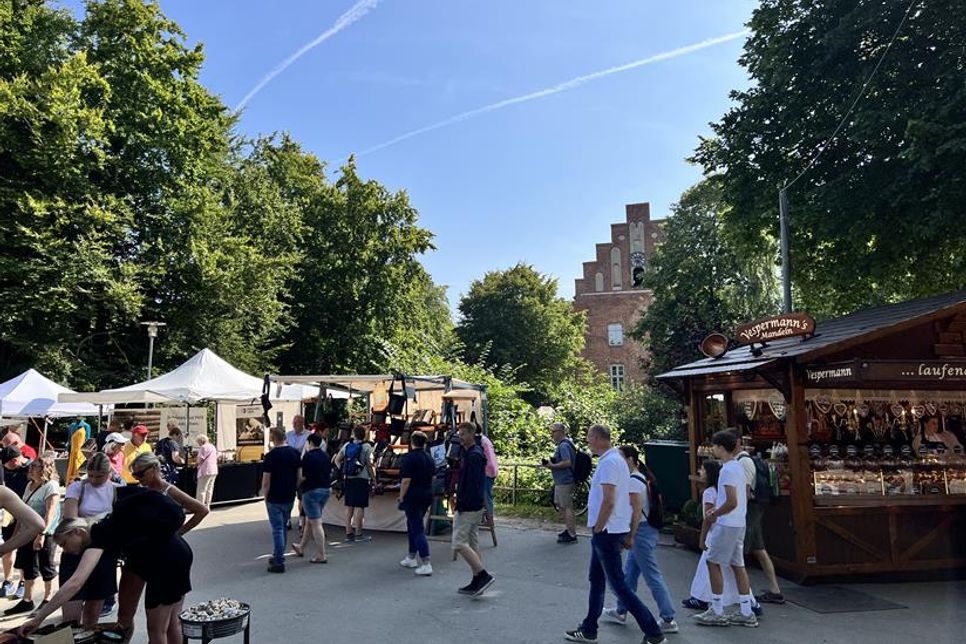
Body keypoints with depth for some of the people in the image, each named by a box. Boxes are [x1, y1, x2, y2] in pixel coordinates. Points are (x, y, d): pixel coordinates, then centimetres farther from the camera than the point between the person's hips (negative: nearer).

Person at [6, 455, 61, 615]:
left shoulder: (51, 486, -16)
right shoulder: (30, 485, 10)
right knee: (27, 567, 13)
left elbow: (50, 512, -23)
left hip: (45, 534, -8)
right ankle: (27, 601, 24)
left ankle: (48, 600, 17)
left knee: (46, 568, 4)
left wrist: (42, 534, -29)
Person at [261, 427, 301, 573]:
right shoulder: (295, 453, 1)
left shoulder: (270, 456, -14)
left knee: (277, 529, -1)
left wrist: (265, 496, 0)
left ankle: (279, 562, 1)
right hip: (290, 497, 5)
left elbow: (266, 480, -13)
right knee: (283, 527, 18)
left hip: (274, 499, -5)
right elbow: (300, 476, 5)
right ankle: (278, 556, 29)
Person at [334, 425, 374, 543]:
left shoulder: (347, 445, 6)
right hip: (362, 479, -5)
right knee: (359, 507, -2)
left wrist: (343, 471, 13)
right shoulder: (366, 447, -8)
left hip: (349, 479, 5)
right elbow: (369, 465, -11)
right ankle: (358, 533, -1)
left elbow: (337, 460, 9)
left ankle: (348, 533, 15)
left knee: (349, 507, 11)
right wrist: (373, 477, -3)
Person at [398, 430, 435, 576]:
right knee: (412, 525, 22)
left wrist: (401, 498, -11)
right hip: (427, 495, 8)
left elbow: (406, 480, -19)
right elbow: (433, 477, 16)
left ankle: (426, 564, -10)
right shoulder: (429, 457, 9)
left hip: (413, 496, -8)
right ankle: (412, 558, 30)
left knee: (417, 529, -6)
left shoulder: (409, 458, -16)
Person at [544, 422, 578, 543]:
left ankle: (572, 535, 3)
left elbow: (567, 462, -28)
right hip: (561, 481, 11)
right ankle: (568, 529, 30)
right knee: (560, 505, 19)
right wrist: (551, 463, 9)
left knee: (566, 507, -4)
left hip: (564, 482, -11)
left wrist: (552, 466, -19)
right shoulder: (564, 444, 15)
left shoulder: (563, 445, -18)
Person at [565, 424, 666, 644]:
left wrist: (597, 528, -15)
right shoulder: (617, 459, 12)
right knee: (596, 581, 17)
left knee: (618, 584, -2)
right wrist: (627, 535, 21)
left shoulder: (608, 462, -20)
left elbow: (608, 501, -25)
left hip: (607, 532, -10)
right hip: (610, 531, 10)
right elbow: (624, 499, 17)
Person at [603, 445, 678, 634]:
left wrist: (630, 536, -17)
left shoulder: (633, 481, -18)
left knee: (653, 576, -1)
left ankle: (668, 620, 7)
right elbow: (656, 501, 16)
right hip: (650, 529, 10)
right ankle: (621, 611, 31)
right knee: (629, 572, 19)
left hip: (641, 531, -10)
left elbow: (637, 511, -22)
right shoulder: (643, 476, 11)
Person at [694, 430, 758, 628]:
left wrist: (713, 515, -11)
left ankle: (717, 612, 7)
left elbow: (732, 502, -25)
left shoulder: (727, 470, -19)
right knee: (738, 565, 12)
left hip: (726, 525, -9)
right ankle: (746, 613, 17)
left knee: (713, 562, 1)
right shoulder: (739, 467, 11)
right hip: (739, 523, 9)